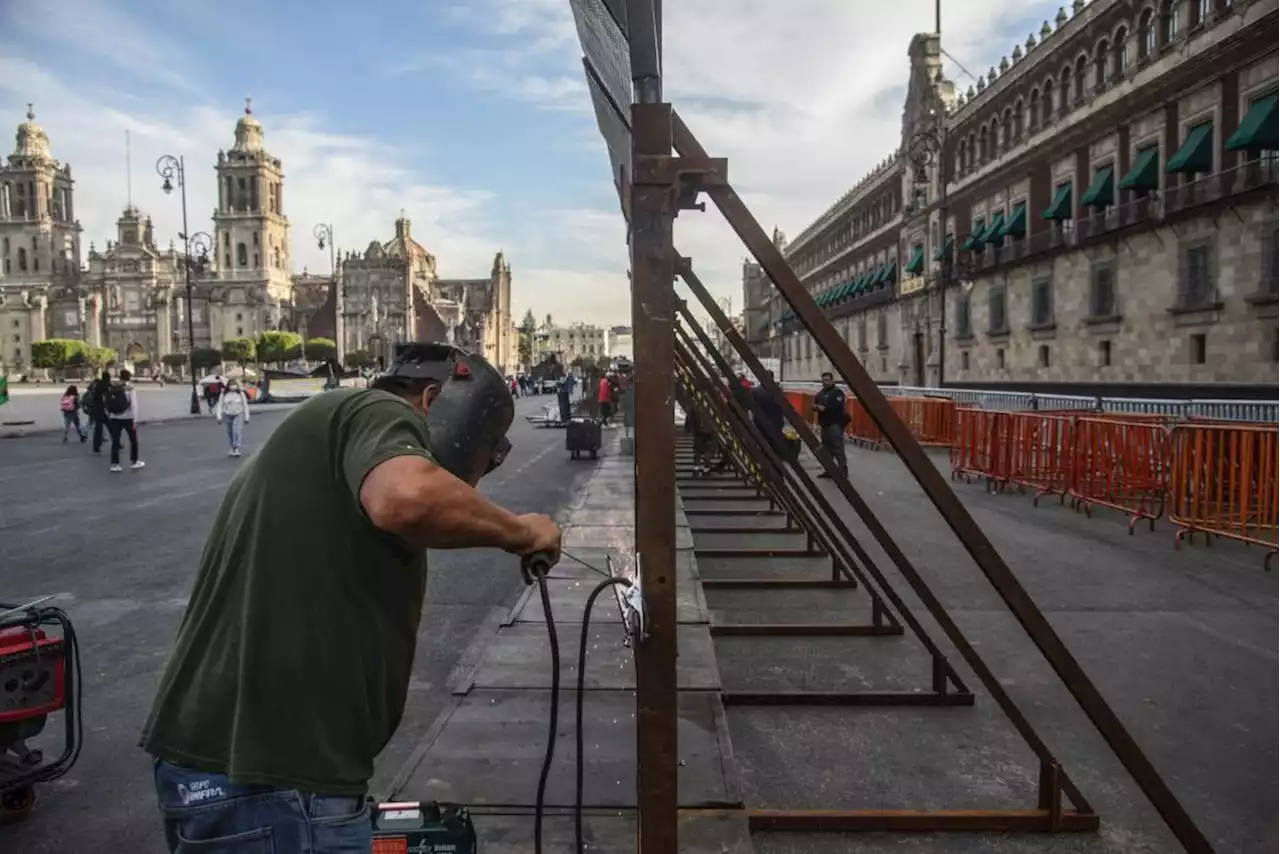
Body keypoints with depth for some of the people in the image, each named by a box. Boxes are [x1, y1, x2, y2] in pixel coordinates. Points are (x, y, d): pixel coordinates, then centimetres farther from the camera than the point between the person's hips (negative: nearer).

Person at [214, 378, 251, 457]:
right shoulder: (224, 394, 0)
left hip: (238, 415, -2)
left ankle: (236, 449, -19)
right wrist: (219, 417, -6)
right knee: (230, 433, 9)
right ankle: (232, 448, 22)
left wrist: (246, 417, 1)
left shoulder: (241, 394, -3)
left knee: (237, 431, -17)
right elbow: (220, 405, 3)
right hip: (228, 415, 3)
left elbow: (245, 406, 2)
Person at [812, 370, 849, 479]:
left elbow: (838, 407, -22)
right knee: (827, 449, 13)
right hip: (825, 425, 9)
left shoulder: (837, 393, -8)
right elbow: (815, 405, 18)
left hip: (835, 424, -9)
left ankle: (843, 471, -9)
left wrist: (825, 408, -18)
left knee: (838, 449, -12)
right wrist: (816, 407, -5)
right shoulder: (820, 394, 18)